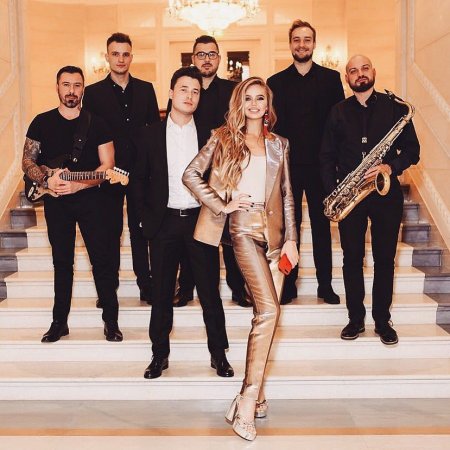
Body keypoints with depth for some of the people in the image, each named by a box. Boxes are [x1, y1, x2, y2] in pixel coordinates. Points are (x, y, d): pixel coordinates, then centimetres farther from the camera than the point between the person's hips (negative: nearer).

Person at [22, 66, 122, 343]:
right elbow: (27, 161, 5)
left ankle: (111, 320, 11)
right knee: (62, 263, 10)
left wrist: (77, 184, -18)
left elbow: (108, 166, -4)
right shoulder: (42, 122, 5)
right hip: (55, 202, 2)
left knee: (102, 260, -1)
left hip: (90, 199, -1)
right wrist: (47, 180, -15)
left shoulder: (97, 124, 1)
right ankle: (60, 322, 22)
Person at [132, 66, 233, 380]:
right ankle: (160, 354, 22)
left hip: (200, 220, 0)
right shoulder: (151, 134, 5)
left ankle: (219, 354, 17)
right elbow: (139, 180, 7)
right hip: (164, 222, 0)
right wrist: (147, 217, -1)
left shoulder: (209, 136, 6)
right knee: (162, 293, 8)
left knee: (210, 292, 4)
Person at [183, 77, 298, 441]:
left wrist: (291, 238, 7)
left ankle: (254, 391, 15)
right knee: (269, 309, -17)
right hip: (243, 227, -4)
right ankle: (248, 401, -10)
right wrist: (221, 205, -7)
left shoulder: (279, 144, 17)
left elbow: (287, 194, 14)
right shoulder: (224, 138, 7)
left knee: (267, 311, 2)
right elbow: (191, 174, 1)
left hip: (274, 230, 5)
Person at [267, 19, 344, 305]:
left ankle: (325, 285, 17)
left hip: (320, 164, 0)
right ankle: (288, 284, 15)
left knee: (321, 224, 8)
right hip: (287, 164, 0)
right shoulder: (276, 82, 7)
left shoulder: (331, 78, 6)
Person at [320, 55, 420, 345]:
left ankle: (383, 320, 18)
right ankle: (356, 318, 19)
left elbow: (412, 149, 2)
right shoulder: (339, 112, 7)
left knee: (385, 258, 5)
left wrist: (391, 167, -17)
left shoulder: (395, 107, 3)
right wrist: (333, 191, -3)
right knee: (352, 258, 6)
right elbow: (327, 156, 7)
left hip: (386, 193, -1)